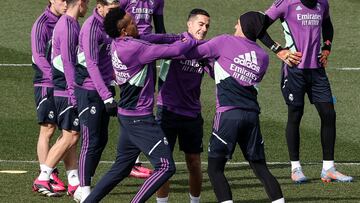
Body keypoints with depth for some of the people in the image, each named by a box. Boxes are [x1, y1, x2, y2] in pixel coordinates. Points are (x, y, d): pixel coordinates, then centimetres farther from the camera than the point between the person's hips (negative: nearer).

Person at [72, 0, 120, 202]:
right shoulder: (91, 28, -19)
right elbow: (92, 66, -23)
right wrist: (107, 98, -25)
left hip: (105, 87, 8)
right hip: (89, 90, -8)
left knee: (102, 140, 10)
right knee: (92, 142, -6)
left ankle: (85, 186, 19)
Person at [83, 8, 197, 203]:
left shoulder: (117, 45, 5)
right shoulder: (134, 48, -22)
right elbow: (175, 50, -21)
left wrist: (182, 38, 4)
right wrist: (191, 41, -1)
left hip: (127, 114, 10)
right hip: (139, 119, -10)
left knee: (121, 168, 19)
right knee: (166, 166, -9)